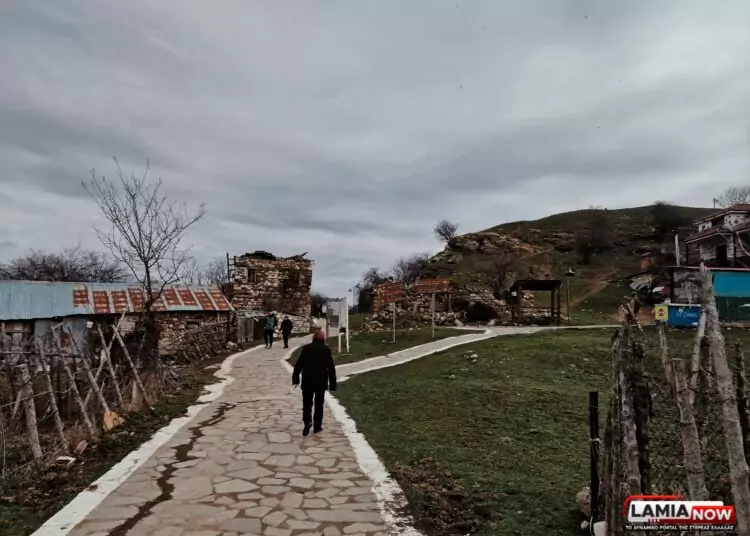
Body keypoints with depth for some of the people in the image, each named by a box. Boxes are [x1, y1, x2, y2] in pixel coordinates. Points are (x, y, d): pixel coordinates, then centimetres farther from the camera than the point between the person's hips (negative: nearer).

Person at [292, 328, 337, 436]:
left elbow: (298, 364, -2)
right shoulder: (326, 350, -3)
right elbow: (331, 367, -3)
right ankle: (317, 426, 12)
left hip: (307, 381, 0)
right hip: (321, 382, 0)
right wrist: (332, 384, 3)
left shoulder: (306, 348, -1)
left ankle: (307, 421, -12)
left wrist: (295, 378, 8)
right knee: (319, 404, 10)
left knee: (307, 403, 8)